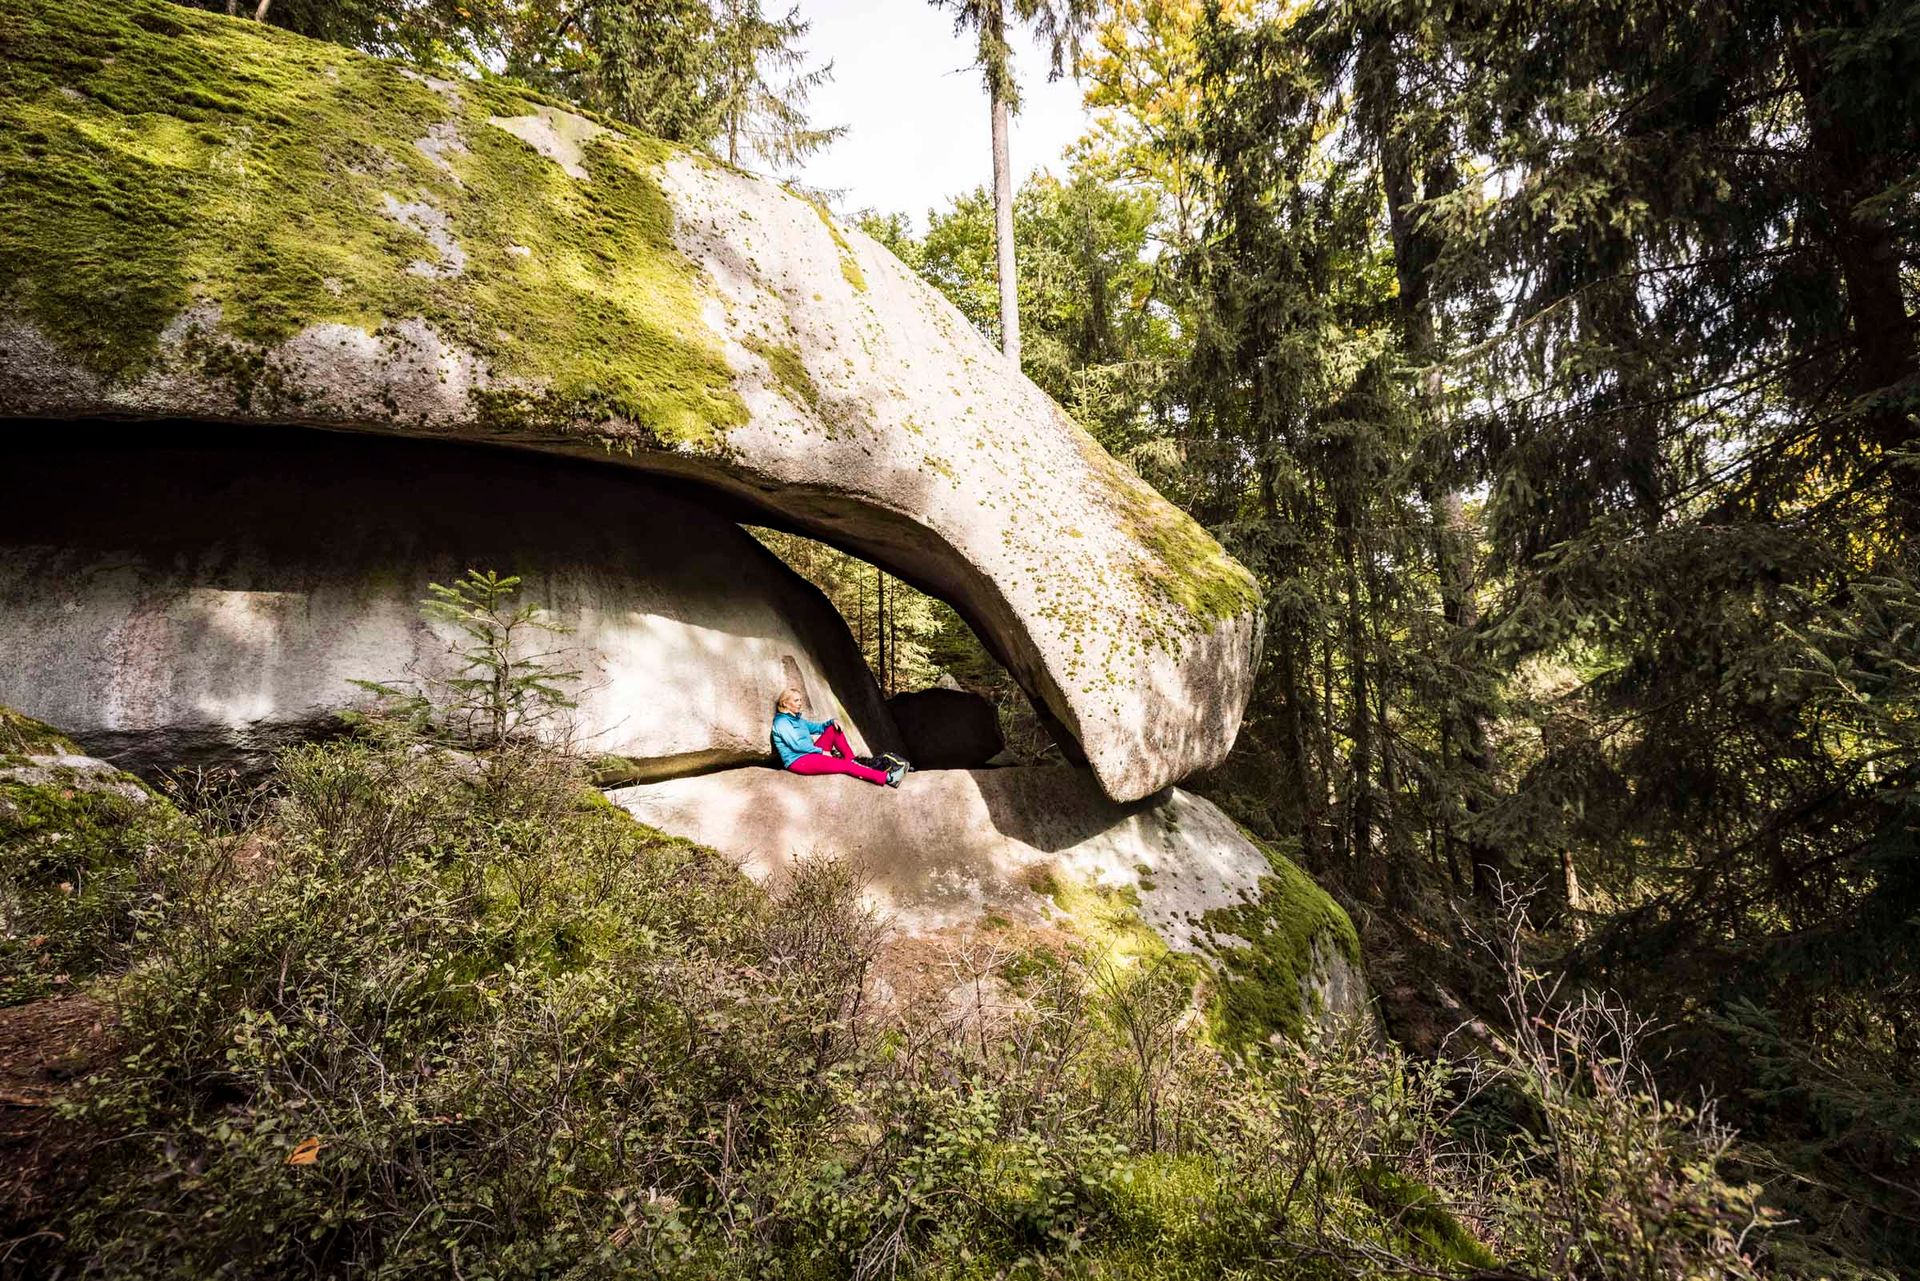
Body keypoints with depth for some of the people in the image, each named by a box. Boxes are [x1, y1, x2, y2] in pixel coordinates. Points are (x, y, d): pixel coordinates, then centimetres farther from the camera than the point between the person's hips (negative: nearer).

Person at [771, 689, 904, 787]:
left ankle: (853, 761, -8)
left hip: (810, 754, 9)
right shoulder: (782, 722, -11)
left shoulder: (797, 718, 17)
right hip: (798, 762, -9)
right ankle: (887, 778, -28)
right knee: (845, 765, -21)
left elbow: (817, 727, 22)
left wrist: (832, 721, 1)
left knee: (834, 728, 3)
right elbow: (796, 744, -18)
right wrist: (821, 751, -13)